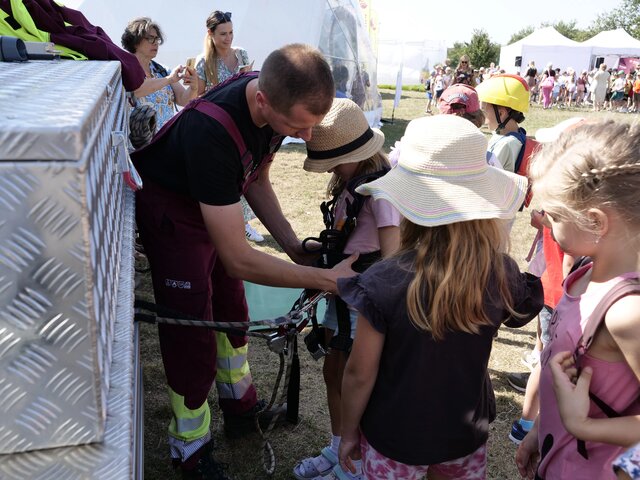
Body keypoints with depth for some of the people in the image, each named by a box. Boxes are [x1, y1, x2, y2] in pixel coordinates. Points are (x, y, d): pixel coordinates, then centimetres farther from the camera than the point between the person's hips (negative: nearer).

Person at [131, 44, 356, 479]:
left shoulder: (278, 99, -18)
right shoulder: (211, 130, -42)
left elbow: (256, 179, 0)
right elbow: (239, 260, -38)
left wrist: (294, 246, -7)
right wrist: (326, 278, -32)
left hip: (219, 201, 8)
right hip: (171, 208, -7)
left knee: (231, 308, 19)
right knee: (191, 333, -1)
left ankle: (241, 409, 41)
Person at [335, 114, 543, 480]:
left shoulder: (384, 283, -28)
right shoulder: (503, 275, -18)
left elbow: (359, 375, -17)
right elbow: (524, 310, 6)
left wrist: (349, 432, -1)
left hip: (396, 439, -2)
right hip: (468, 435, 3)